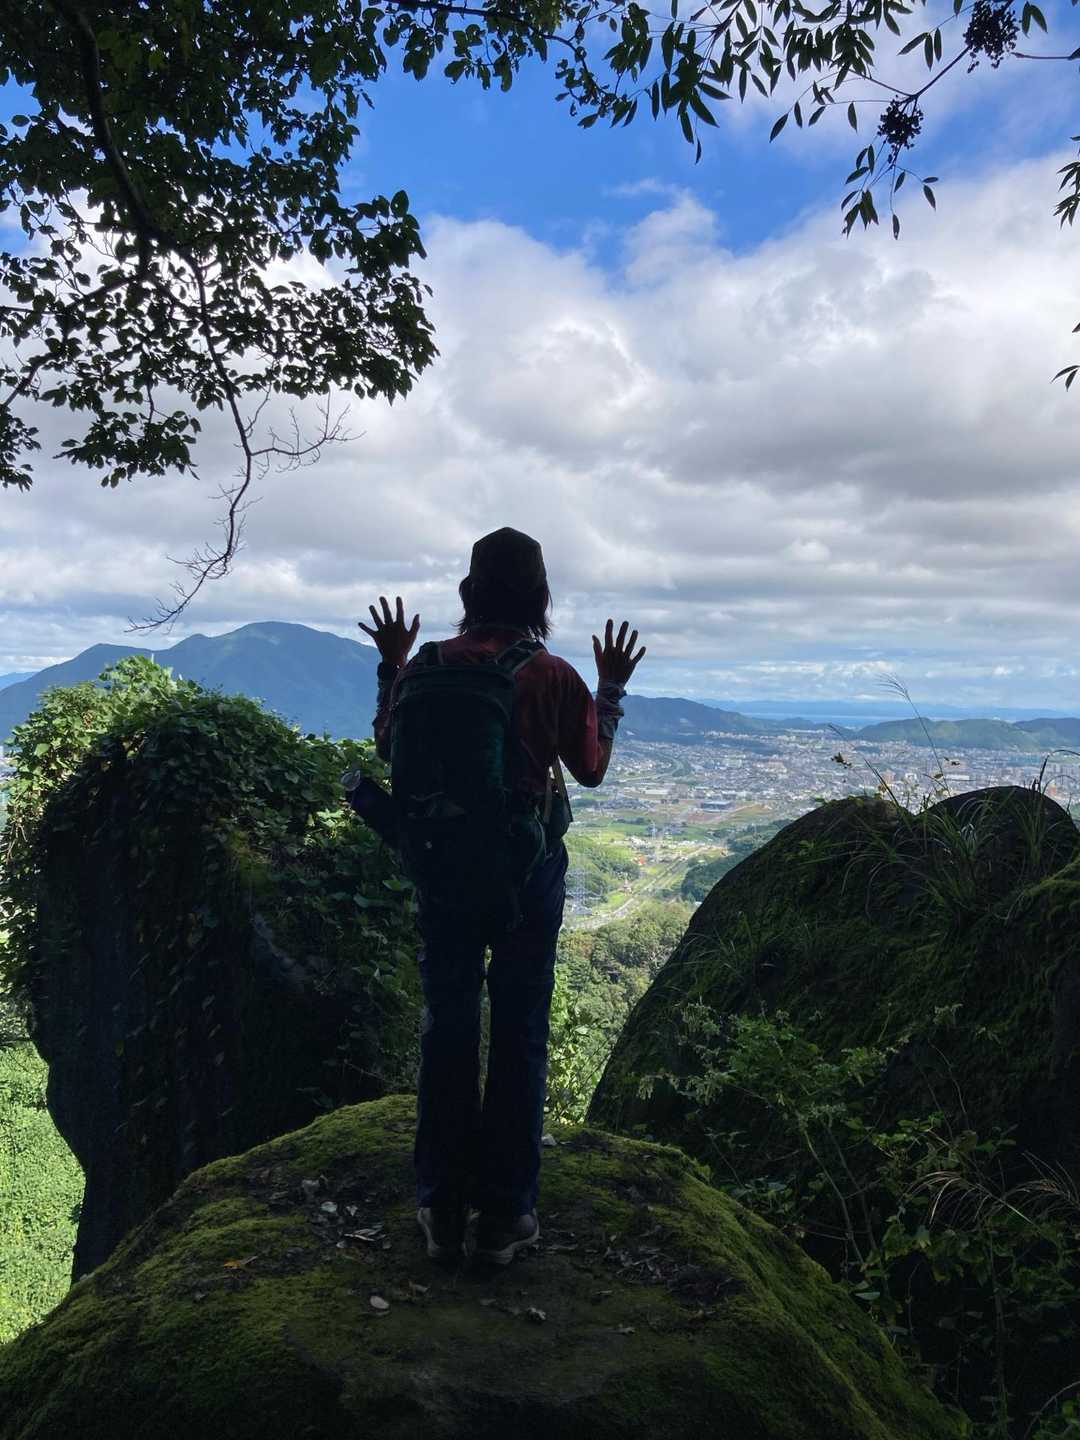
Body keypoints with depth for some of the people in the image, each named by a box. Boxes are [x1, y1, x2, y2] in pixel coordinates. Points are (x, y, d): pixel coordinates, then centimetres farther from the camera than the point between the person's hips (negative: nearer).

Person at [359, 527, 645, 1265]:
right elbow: (591, 769, 4)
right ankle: (506, 1216, 18)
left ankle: (442, 1211, 22)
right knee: (519, 1035, 9)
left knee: (446, 1030, 12)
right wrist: (612, 686, 12)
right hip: (529, 869, -1)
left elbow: (390, 750, 9)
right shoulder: (556, 677, -10)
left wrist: (391, 664, 16)